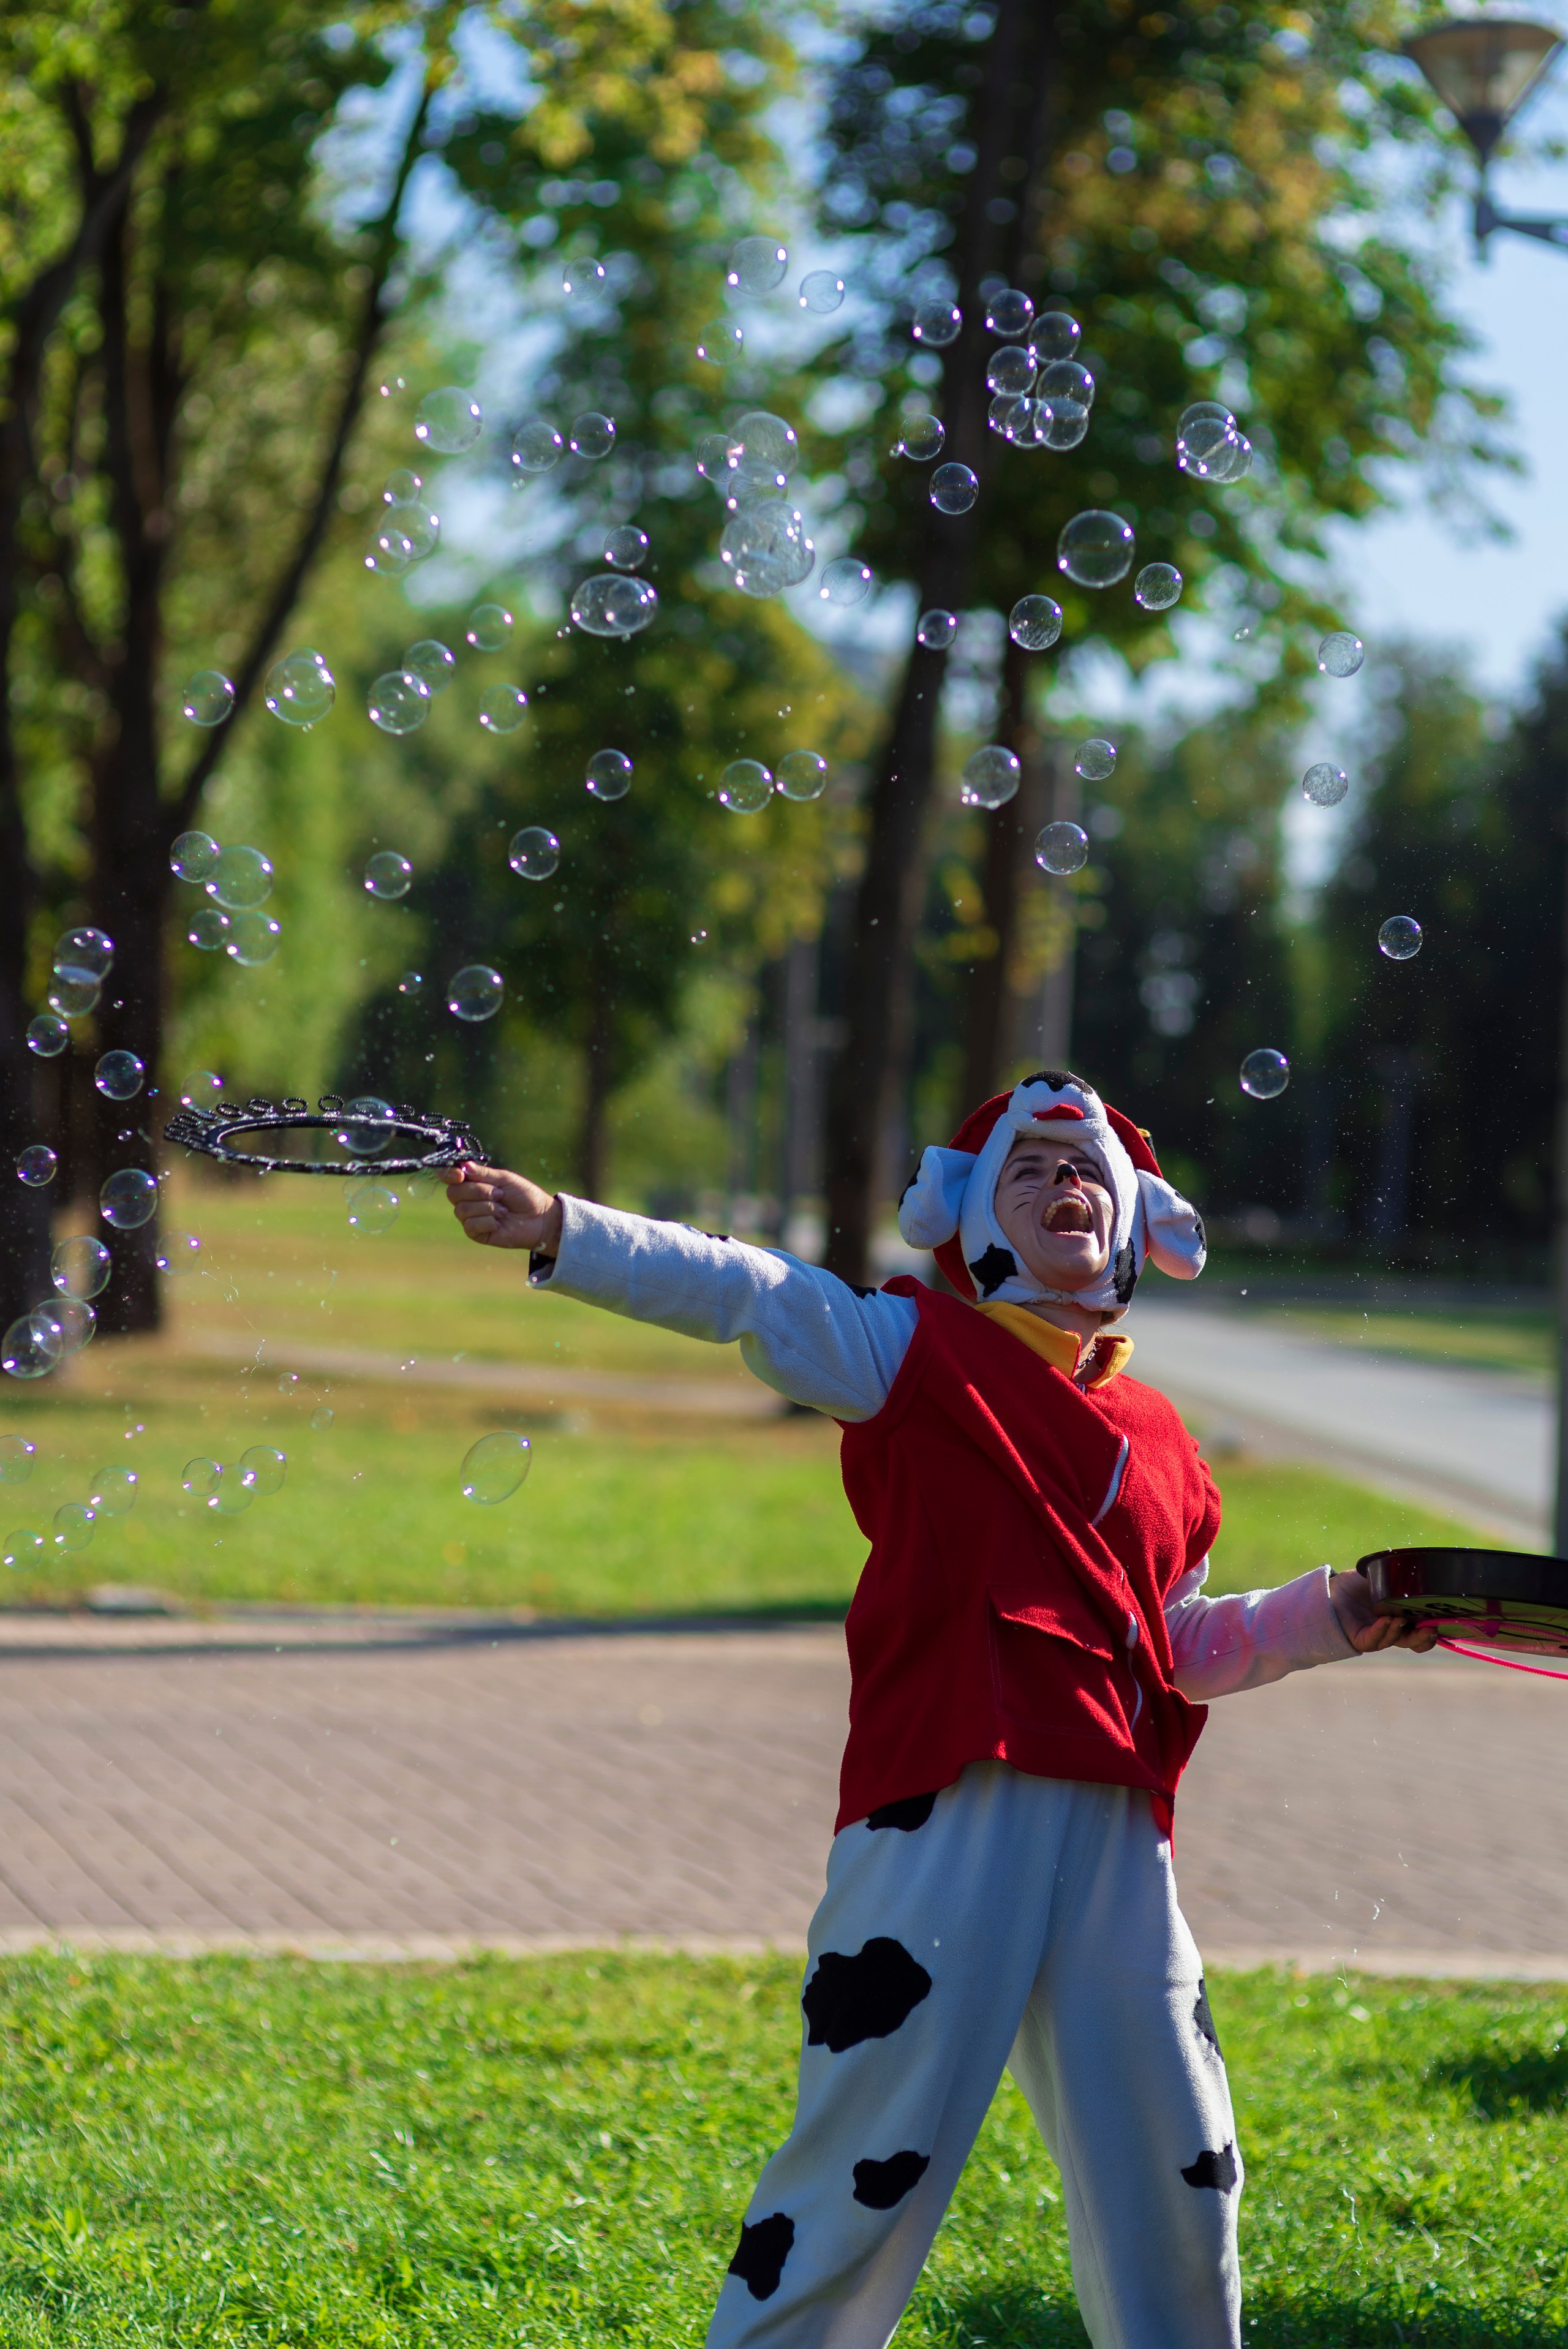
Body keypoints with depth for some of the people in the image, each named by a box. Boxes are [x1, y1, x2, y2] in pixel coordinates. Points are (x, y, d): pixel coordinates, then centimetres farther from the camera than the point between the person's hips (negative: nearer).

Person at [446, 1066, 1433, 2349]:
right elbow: (744, 1293, -7)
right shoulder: (919, 1351, 5)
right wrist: (560, 1229, -18)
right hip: (947, 1808, -5)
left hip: (1116, 1834, 5)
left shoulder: (1157, 1438, 19)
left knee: (1173, 2172, 11)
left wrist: (1332, 1617, 15)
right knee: (876, 2157, -6)